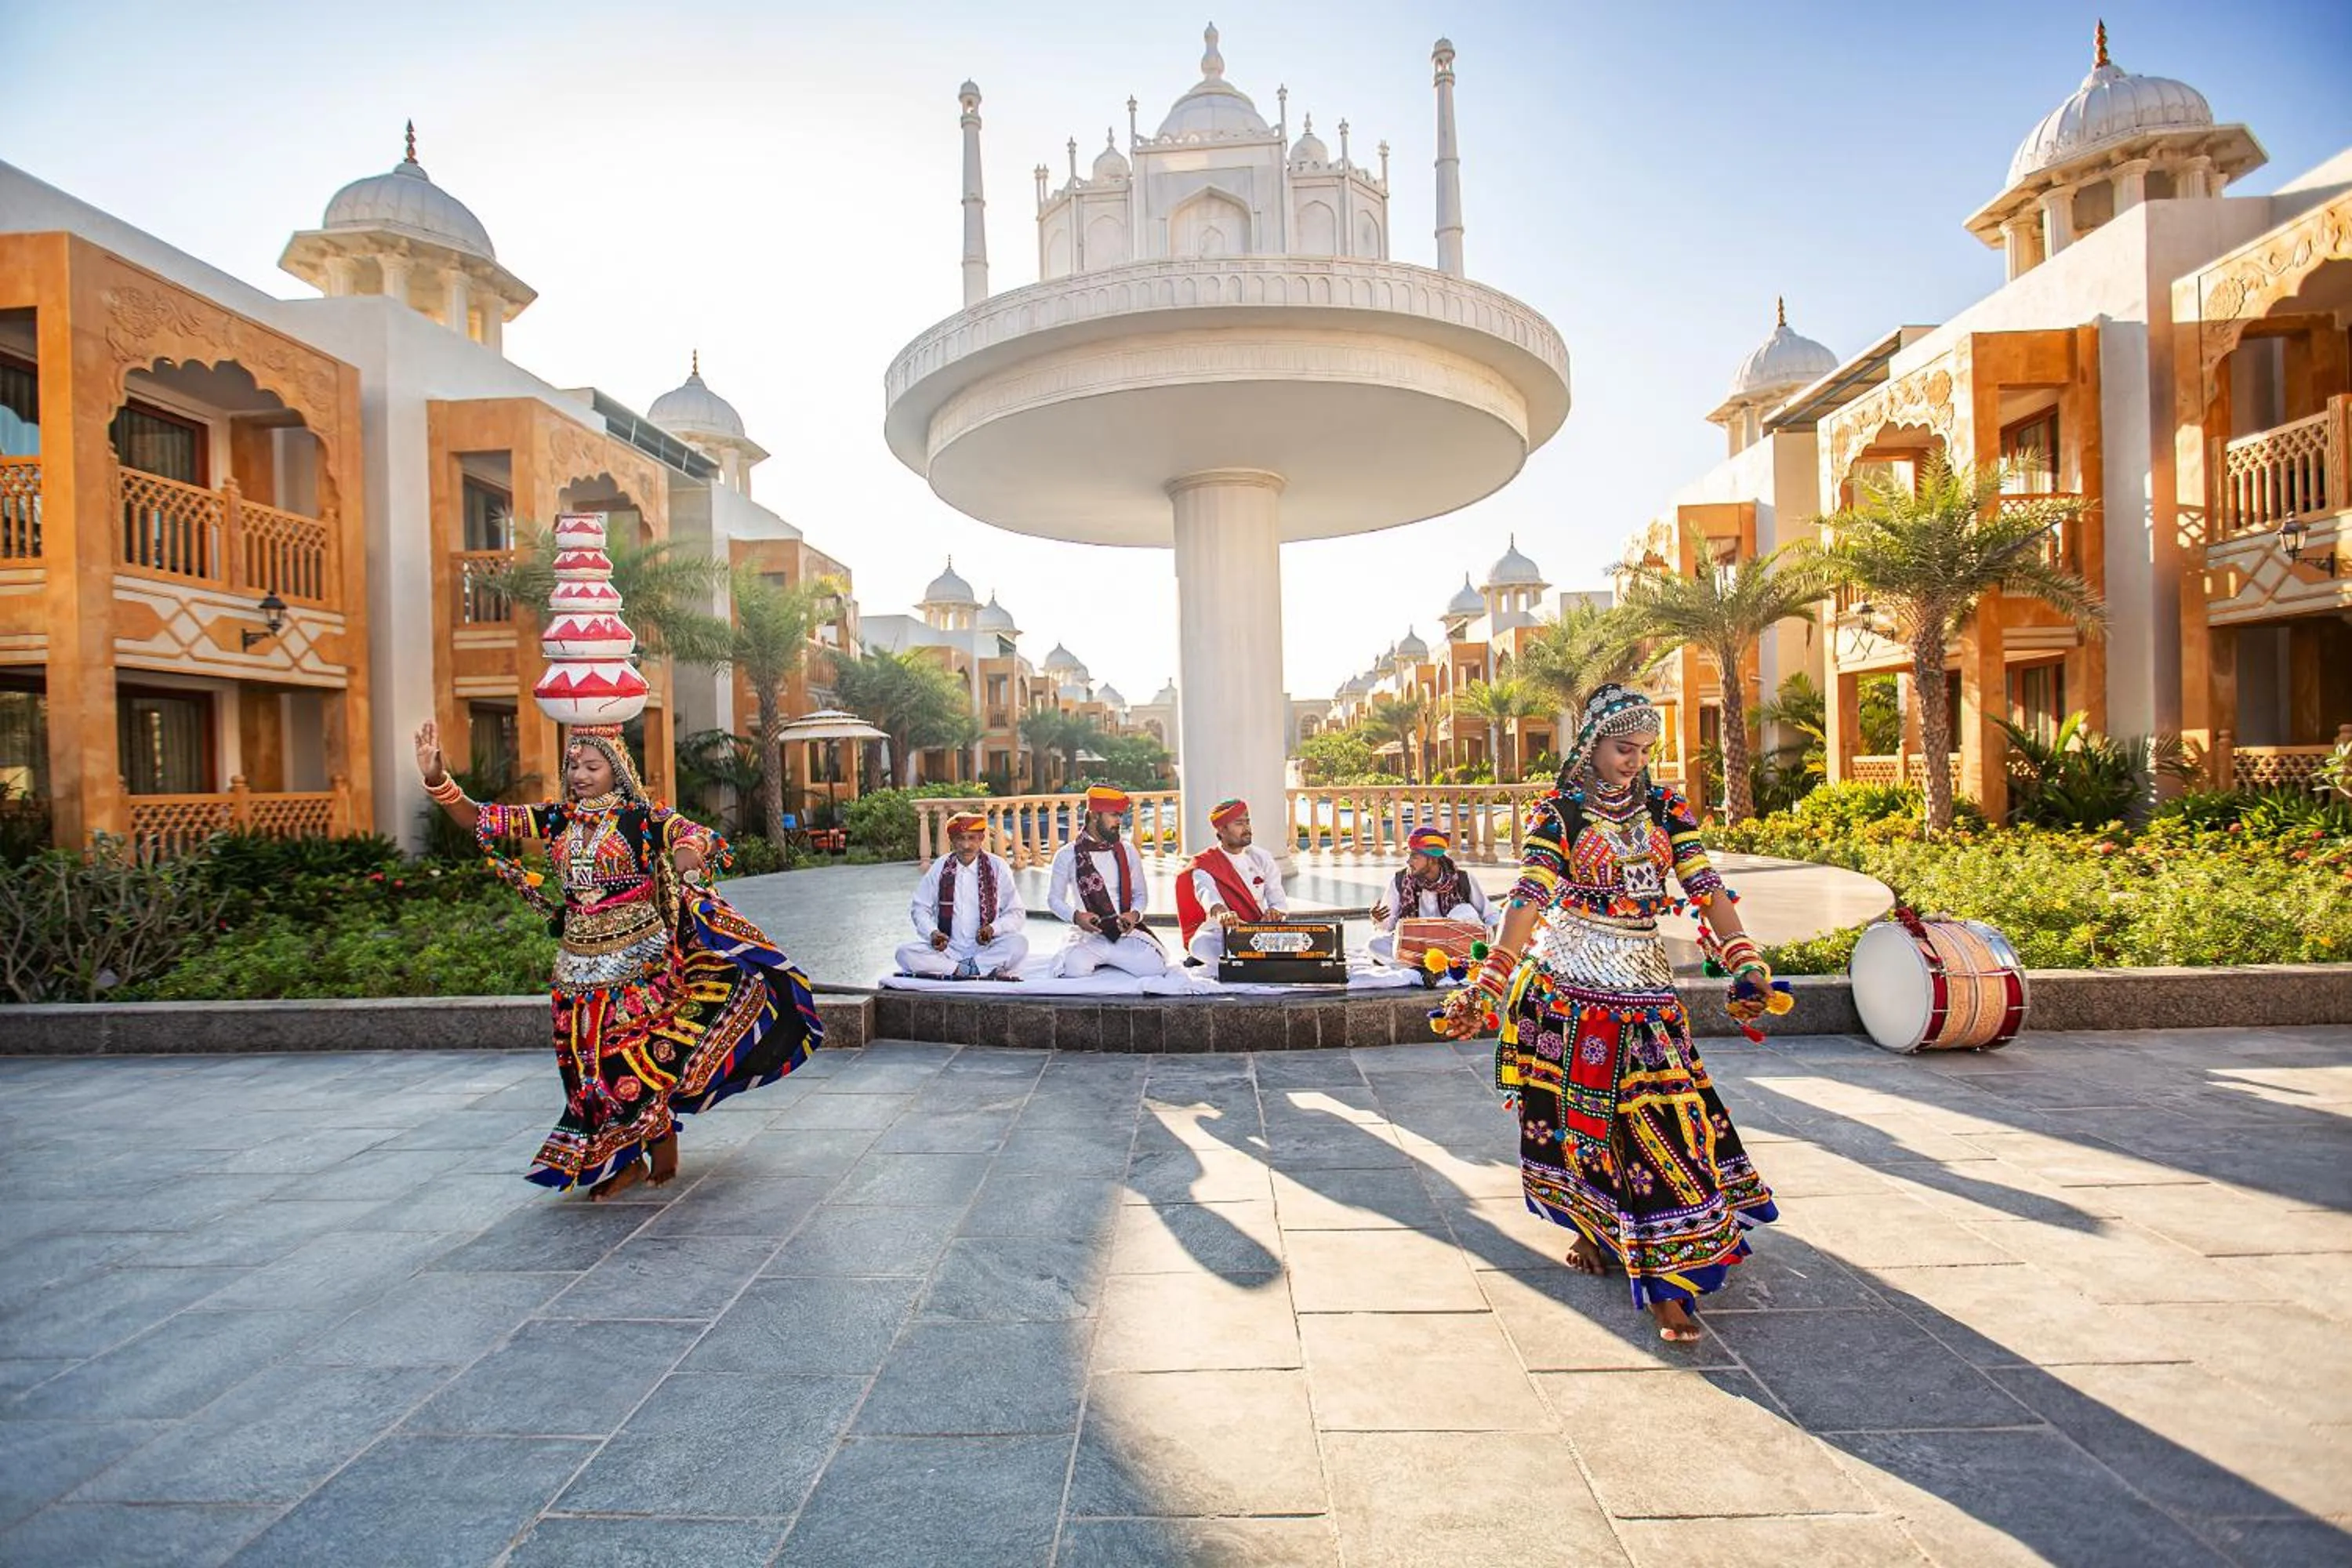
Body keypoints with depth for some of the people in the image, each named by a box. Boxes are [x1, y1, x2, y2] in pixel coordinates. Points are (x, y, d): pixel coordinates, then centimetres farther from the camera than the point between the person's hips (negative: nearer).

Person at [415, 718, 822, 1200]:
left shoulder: (642, 817, -7)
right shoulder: (556, 819, 5)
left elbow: (701, 836, -20)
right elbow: (476, 818, 2)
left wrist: (689, 850, -43)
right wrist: (435, 777, -14)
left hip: (640, 957, -4)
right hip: (580, 964, 5)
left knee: (646, 1052, -2)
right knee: (593, 1062, 9)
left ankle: (662, 1142, 23)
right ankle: (625, 1161, 25)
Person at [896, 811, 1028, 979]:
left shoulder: (997, 866, 1)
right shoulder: (940, 867, 4)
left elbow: (1016, 914, 2)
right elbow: (920, 908, 10)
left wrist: (993, 928, -18)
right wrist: (932, 932, -12)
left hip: (986, 948, -2)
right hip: (947, 948, 2)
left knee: (1019, 944, -31)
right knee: (905, 954, -26)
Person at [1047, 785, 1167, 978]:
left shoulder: (1128, 851, 8)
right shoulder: (1067, 855, 1)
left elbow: (1141, 894, 14)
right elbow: (1054, 899, 7)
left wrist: (1135, 914, -9)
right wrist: (1076, 916, -14)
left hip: (1126, 933, 2)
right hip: (1087, 934, -2)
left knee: (1155, 967, -23)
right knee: (1075, 969, -32)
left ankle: (1108, 957, 9)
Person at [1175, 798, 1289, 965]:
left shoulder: (1261, 858, 11)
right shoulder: (1205, 864, -2)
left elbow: (1277, 898, 4)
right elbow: (1206, 892, -24)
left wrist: (1275, 912, -23)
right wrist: (1221, 913, -49)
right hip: (1223, 931, -3)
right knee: (1201, 945, -37)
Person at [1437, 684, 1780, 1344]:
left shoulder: (1665, 808, 5)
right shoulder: (1558, 812, -6)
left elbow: (1706, 890, -2)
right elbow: (1529, 899, -18)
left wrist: (1746, 967, -17)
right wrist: (1487, 989, -28)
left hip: (1643, 988, 3)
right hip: (1567, 986, -2)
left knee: (1666, 1121, -2)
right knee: (1575, 1114, 8)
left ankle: (1669, 1285, 6)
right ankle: (1594, 1229, 33)